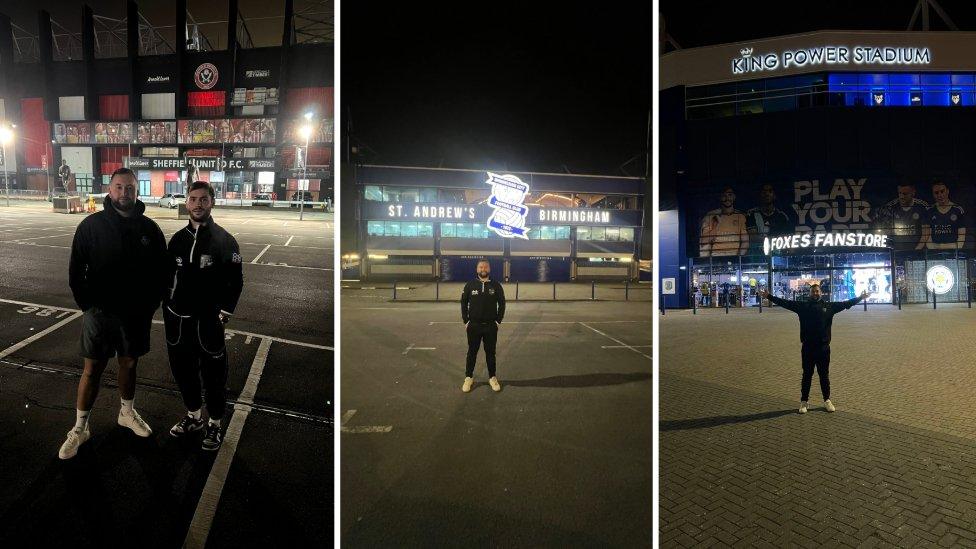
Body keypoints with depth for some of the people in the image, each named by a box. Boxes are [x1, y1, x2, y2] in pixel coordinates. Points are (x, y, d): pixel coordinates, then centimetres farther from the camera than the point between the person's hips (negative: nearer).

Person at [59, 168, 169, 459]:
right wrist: (88, 304, -7)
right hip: (99, 312, -2)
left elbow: (160, 271, 5)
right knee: (92, 369, 4)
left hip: (136, 314, 2)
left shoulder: (149, 228, 0)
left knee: (129, 364, 15)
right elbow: (76, 271, -1)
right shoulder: (91, 225, -5)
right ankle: (80, 428, 17)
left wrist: (150, 304, 0)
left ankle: (127, 413, 34)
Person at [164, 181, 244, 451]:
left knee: (213, 375, 3)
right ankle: (193, 416, 36)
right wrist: (167, 311, 12)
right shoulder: (178, 239, 8)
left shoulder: (224, 240, -7)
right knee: (183, 370, 16)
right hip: (177, 319, 5)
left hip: (208, 321, -5)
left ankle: (215, 425, 20)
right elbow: (168, 277, 16)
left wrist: (224, 314, -10)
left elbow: (236, 281, -6)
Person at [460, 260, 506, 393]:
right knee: (472, 352, 9)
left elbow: (502, 303, 4)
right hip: (474, 326, 0)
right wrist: (466, 321, -1)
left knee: (490, 352, 9)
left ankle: (492, 377, 22)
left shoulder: (496, 285, -1)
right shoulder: (470, 285, -1)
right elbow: (464, 303, 4)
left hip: (491, 326, 0)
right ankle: (469, 377, 20)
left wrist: (498, 321, -1)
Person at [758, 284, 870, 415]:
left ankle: (827, 400, 23)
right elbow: (785, 303, -1)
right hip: (807, 347, -1)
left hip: (823, 347, 1)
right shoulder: (802, 306, 2)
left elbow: (846, 303, 10)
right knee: (807, 375, 7)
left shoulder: (829, 306, 6)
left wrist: (860, 298, 7)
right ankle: (803, 402, 14)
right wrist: (769, 297, -7)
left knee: (824, 375, 11)